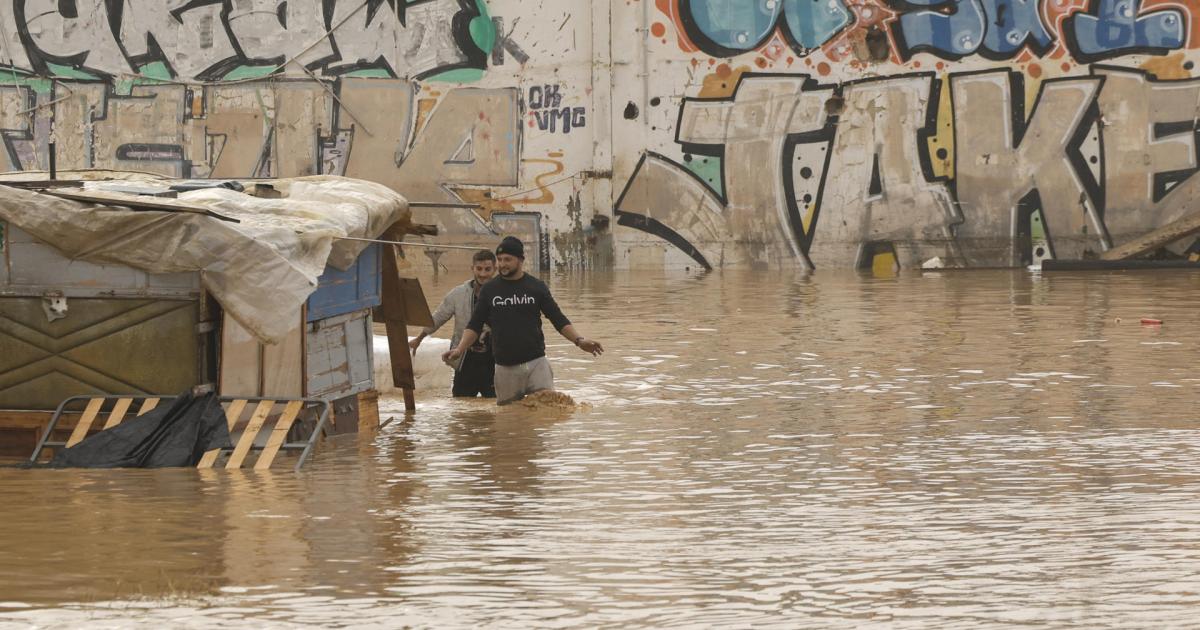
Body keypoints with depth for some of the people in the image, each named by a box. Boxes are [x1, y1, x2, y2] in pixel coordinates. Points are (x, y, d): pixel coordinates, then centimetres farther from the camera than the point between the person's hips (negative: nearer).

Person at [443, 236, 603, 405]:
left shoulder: (537, 287, 4)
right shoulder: (489, 290, 6)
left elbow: (559, 320, 4)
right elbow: (474, 326, 7)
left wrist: (579, 340, -11)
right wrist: (459, 349, -9)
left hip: (536, 364, -1)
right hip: (505, 368, 1)